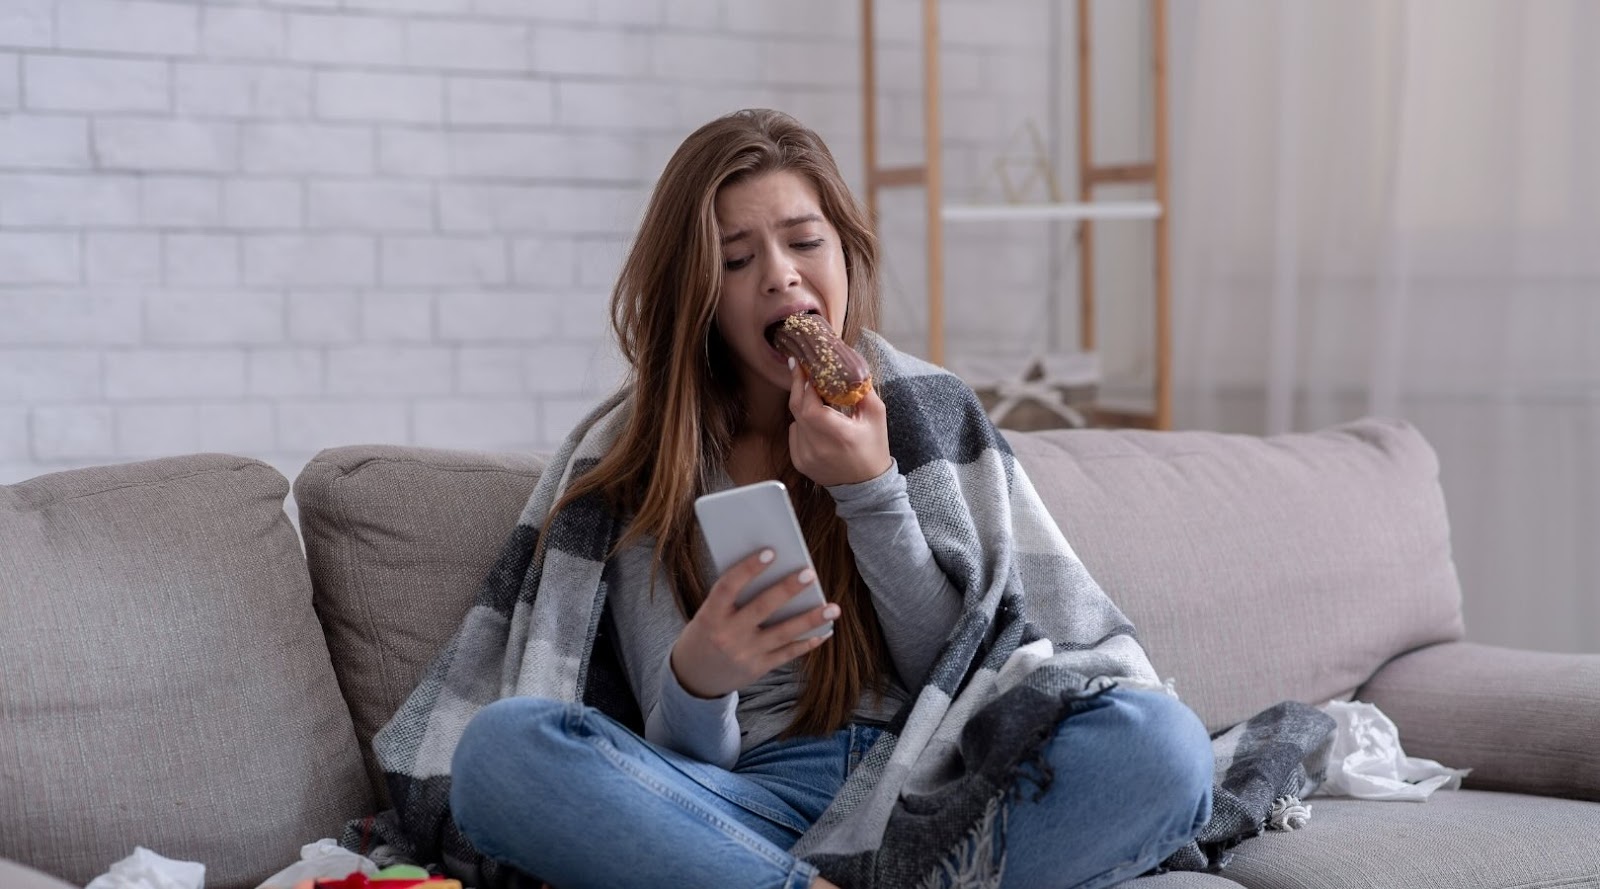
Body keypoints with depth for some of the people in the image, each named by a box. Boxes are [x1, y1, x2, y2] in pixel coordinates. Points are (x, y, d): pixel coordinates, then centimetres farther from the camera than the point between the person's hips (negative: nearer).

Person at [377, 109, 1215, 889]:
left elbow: (960, 675, 6)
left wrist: (870, 491, -7)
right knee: (498, 748, -28)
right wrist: (696, 680, -24)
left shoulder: (925, 408, 9)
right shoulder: (634, 456, 6)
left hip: (931, 797, 1)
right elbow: (683, 755, 0)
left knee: (1161, 742, -29)